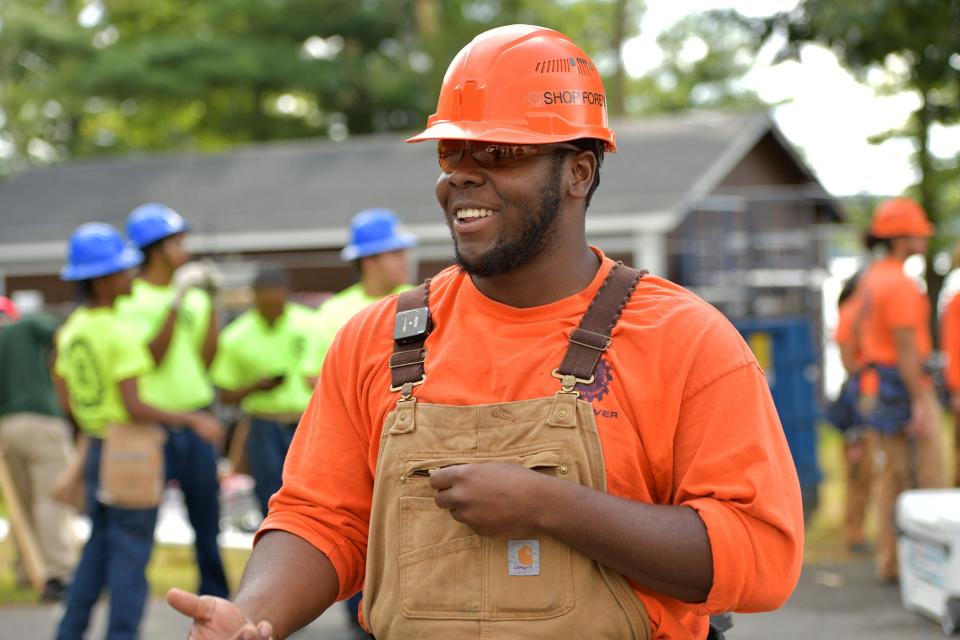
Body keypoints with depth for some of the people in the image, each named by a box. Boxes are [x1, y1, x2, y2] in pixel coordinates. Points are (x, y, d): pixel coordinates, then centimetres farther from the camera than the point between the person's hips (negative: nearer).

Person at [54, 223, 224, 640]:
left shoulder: (71, 331, 7)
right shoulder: (120, 334, -18)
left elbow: (68, 399, 13)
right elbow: (134, 407, -22)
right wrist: (192, 421, -16)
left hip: (96, 446, 8)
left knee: (99, 547, 18)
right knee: (131, 553, -1)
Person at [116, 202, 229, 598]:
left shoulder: (193, 296, 9)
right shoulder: (130, 301, -5)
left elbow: (206, 359, 5)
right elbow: (152, 356, -15)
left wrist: (212, 305, -2)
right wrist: (176, 304, -18)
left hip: (195, 423, 5)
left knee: (206, 520, 10)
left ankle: (215, 599, 19)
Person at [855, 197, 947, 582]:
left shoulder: (871, 279, 13)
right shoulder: (900, 284, -17)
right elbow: (906, 346, -22)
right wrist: (920, 402, -22)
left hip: (880, 383, 10)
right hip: (906, 386, -10)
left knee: (893, 473, 10)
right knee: (928, 473, -6)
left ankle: (890, 562, 12)